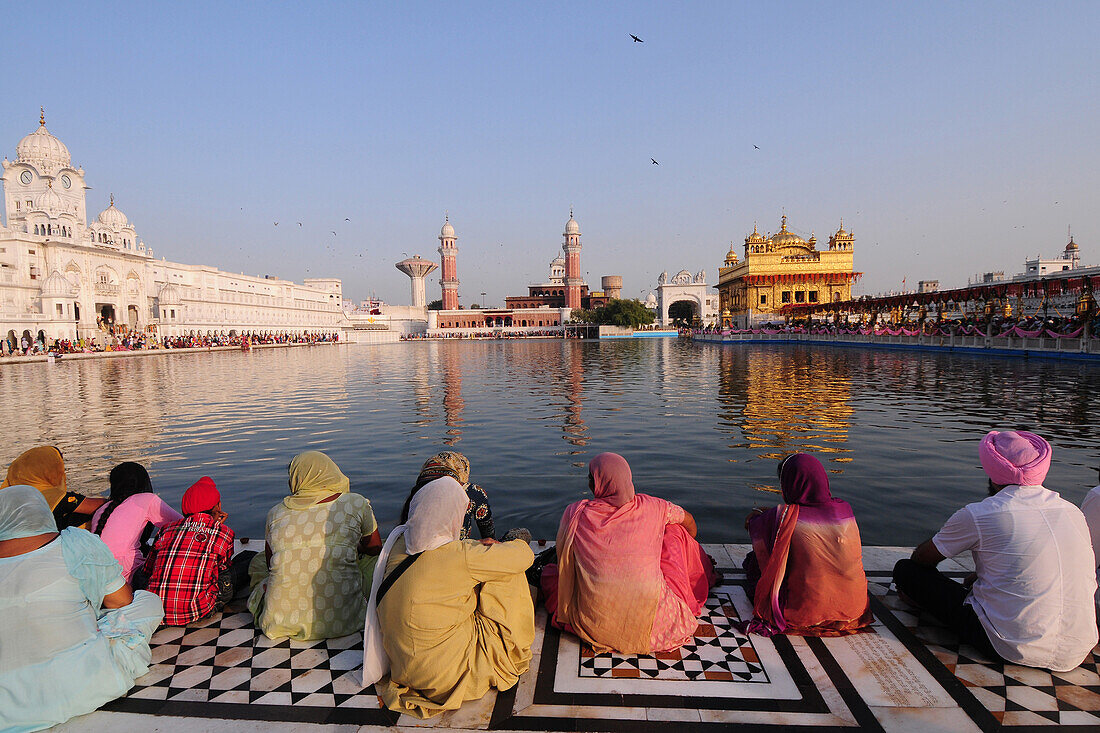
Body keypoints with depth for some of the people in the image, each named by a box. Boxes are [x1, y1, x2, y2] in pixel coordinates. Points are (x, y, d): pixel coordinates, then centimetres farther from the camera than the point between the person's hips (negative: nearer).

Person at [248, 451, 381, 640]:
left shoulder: (276, 512, 6)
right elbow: (375, 549, 18)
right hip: (341, 623, -3)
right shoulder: (356, 504, 1)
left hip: (280, 623, 3)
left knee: (258, 561, 30)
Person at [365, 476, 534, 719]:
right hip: (445, 673, -7)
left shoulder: (398, 542, -8)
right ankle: (514, 654, 20)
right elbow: (524, 555, -12)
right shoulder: (462, 556, -25)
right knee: (509, 577, 0)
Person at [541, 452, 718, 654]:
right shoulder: (652, 507, -3)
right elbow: (689, 520, 19)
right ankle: (704, 581, 44)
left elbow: (562, 559, 10)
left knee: (549, 571, 23)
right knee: (676, 531, 20)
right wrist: (690, 548, 41)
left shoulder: (575, 514, -6)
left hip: (595, 626, 0)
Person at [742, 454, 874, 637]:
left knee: (754, 559, 16)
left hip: (804, 610, -5)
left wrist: (757, 517, 27)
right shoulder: (845, 510, -8)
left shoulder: (783, 517, -21)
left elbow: (753, 526, 0)